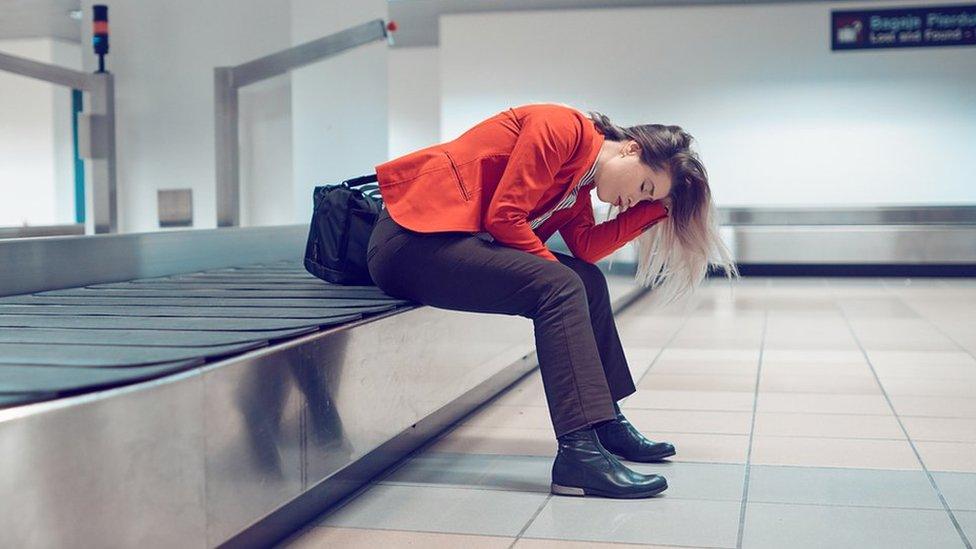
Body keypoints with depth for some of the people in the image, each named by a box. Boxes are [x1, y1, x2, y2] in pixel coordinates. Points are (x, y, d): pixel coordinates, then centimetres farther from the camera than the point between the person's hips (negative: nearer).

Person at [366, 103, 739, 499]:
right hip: (413, 238, -10)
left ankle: (606, 422, 15)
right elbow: (503, 216, -19)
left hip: (460, 240, 10)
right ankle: (579, 453, -28)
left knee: (587, 281, 8)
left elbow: (586, 246, -1)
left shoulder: (579, 182, 16)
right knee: (559, 286, -23)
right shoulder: (562, 128, -12)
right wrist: (553, 268, -8)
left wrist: (655, 207, 0)